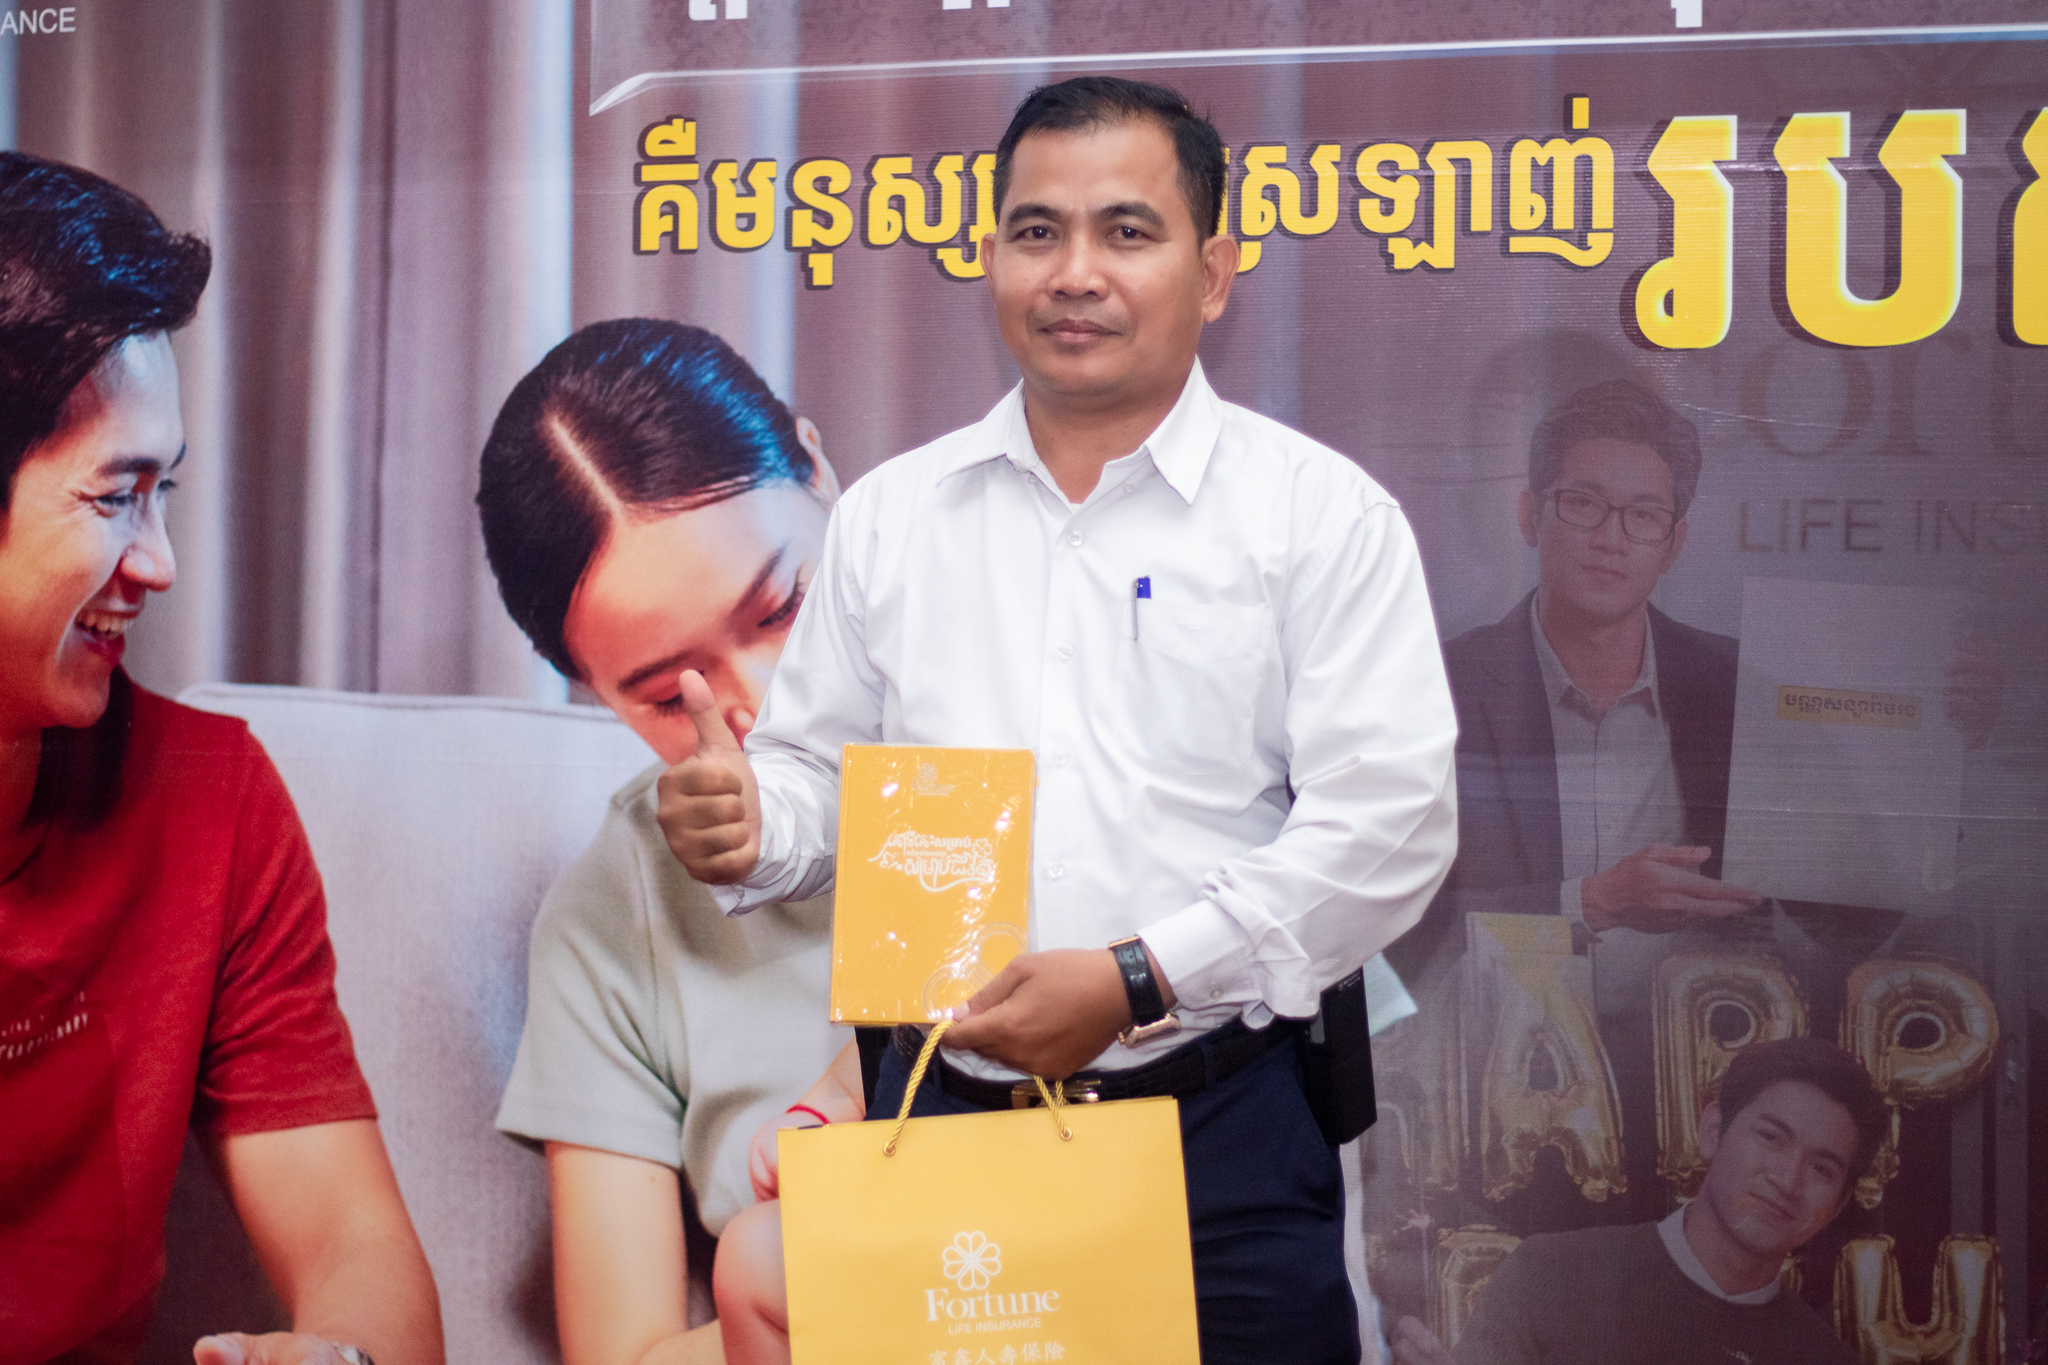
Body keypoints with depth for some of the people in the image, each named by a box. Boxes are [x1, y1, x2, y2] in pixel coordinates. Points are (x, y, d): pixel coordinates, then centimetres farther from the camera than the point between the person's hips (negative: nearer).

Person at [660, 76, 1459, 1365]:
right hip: (938, 1117, 3)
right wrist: (752, 829, -8)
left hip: (1216, 1132, -3)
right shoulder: (887, 515, 11)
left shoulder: (1322, 512, -2)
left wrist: (1137, 981, -16)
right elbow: (823, 773, 16)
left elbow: (1387, 821, -9)